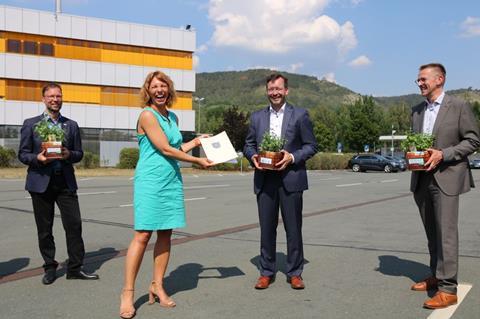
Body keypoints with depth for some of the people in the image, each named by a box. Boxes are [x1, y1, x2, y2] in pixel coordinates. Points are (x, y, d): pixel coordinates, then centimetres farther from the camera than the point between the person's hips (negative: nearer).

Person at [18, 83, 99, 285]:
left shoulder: (72, 125, 11)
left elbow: (79, 154, 10)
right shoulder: (31, 124, 5)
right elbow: (22, 154, 3)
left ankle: (74, 268, 7)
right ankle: (50, 268, 20)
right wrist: (38, 158, -17)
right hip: (41, 183, -1)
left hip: (66, 182, 2)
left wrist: (68, 154, -12)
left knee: (74, 225, -3)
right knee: (44, 229, 6)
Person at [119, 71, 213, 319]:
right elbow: (165, 149, -11)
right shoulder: (147, 115, -7)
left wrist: (195, 142, 23)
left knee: (165, 234, 7)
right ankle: (127, 293, -3)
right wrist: (197, 161, -5)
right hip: (150, 180, -7)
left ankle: (157, 286, 15)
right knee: (143, 235, -9)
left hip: (172, 181, 7)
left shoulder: (173, 117, 16)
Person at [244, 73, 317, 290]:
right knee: (266, 228, 8)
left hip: (290, 179, -2)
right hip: (265, 180, 2)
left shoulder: (300, 115, 3)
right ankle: (266, 272, 20)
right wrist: (253, 157, -6)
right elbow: (248, 145, 15)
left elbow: (311, 146, 1)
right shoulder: (257, 117, 12)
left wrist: (292, 157, -14)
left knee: (293, 228, 4)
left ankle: (295, 273, 17)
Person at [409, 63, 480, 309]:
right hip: (421, 178, 6)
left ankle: (447, 288, -5)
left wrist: (443, 154, -17)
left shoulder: (458, 107, -4)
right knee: (432, 232, 14)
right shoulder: (417, 111, 13)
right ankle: (436, 276, 27)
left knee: (446, 232, -8)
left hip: (446, 178, -6)